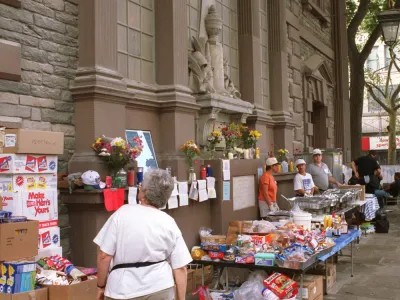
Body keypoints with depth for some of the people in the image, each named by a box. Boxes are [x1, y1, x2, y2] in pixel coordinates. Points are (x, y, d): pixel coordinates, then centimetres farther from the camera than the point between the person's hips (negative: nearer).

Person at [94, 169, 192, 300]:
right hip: (160, 289, 2)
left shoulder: (123, 213, -9)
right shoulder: (169, 223, -1)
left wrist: (101, 286, 4)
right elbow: (180, 268, -3)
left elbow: (104, 256, -9)